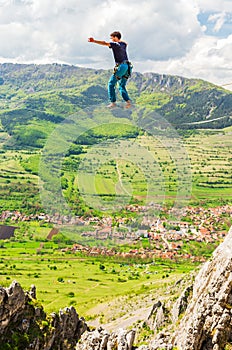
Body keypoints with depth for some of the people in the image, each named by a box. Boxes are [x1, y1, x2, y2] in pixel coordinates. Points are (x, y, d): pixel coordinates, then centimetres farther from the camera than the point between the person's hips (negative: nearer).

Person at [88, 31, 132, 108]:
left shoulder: (115, 44, -9)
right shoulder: (124, 44, 15)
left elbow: (105, 43, -25)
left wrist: (94, 41, -36)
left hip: (121, 66, -8)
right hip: (127, 66, 8)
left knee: (111, 84, 3)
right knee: (122, 86, 15)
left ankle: (113, 102, -1)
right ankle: (128, 101, 0)